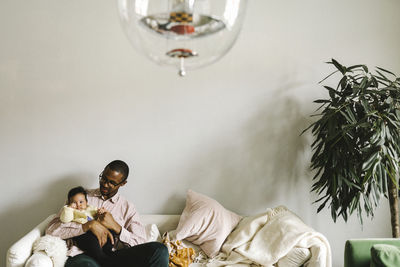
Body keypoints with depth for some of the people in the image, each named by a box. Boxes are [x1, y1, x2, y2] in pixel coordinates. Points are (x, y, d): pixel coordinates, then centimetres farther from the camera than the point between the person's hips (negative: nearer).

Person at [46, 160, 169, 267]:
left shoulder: (128, 208, 16)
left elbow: (141, 245, 4)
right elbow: (52, 229, 2)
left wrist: (116, 227, -10)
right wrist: (90, 225, -11)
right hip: (80, 255, -2)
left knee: (159, 250, -25)